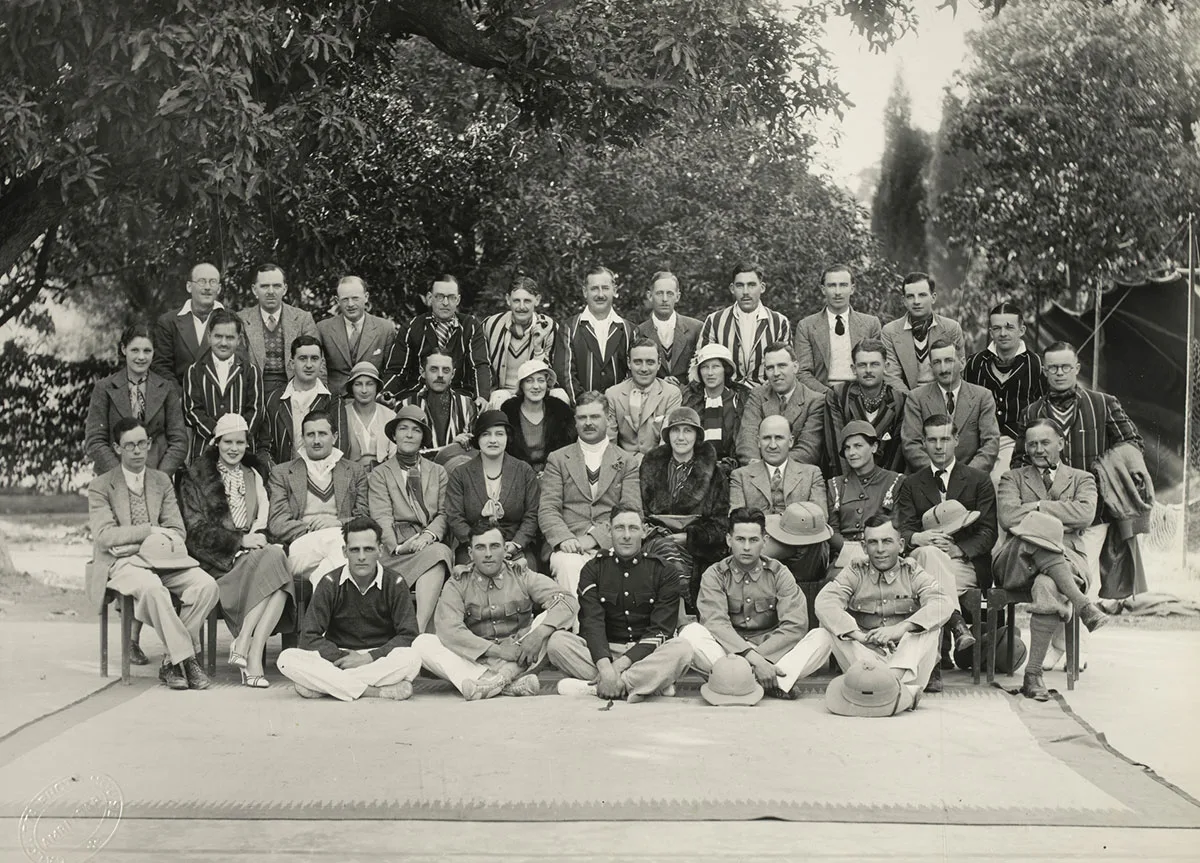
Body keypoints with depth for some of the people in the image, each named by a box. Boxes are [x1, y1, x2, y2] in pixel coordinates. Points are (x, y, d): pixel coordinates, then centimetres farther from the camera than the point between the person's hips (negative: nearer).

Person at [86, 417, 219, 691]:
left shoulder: (162, 481, 15)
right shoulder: (101, 487, 4)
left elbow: (177, 532, 7)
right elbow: (104, 535, -9)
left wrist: (137, 545, -10)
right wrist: (151, 530, -17)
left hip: (158, 559, 4)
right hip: (120, 564, -4)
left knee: (206, 584, -24)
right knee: (151, 588, -38)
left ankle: (172, 663, -18)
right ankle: (185, 658, -27)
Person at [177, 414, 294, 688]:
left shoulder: (255, 475, 24)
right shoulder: (197, 476, 8)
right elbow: (197, 529, -1)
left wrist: (258, 536, -3)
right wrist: (240, 540, -12)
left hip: (254, 551, 4)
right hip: (218, 558, -4)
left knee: (277, 557, -33)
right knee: (273, 560, -33)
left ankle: (249, 650, -36)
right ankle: (250, 654, -32)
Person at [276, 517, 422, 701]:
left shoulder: (395, 584, 0)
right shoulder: (329, 583, 0)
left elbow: (407, 636, -7)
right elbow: (309, 637, -5)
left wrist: (369, 657, -17)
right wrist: (342, 657, -18)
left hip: (380, 658, -1)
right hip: (336, 658, 1)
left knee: (412, 659, -35)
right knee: (287, 660, -27)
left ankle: (322, 686, -26)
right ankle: (377, 691, -32)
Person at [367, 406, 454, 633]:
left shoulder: (438, 472, 24)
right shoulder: (379, 475, 16)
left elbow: (444, 514, 12)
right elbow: (381, 518, 1)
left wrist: (429, 535, -11)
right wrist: (397, 546, -19)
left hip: (431, 544, 2)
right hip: (397, 549, -2)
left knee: (439, 552, -35)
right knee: (437, 554, -34)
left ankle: (418, 630, -46)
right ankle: (418, 633, -40)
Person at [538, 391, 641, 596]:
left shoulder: (626, 463, 16)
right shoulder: (558, 459, 18)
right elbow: (547, 509, 7)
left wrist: (595, 538, -13)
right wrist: (564, 538, -14)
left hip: (610, 544, 0)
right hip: (568, 547, 0)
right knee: (569, 565, -35)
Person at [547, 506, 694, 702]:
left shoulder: (662, 573, 3)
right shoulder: (594, 569, 6)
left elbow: (659, 631, -7)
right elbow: (592, 623, -8)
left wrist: (620, 664, -22)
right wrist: (605, 666, -27)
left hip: (647, 655, -1)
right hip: (604, 651, 1)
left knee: (681, 649, -32)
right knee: (557, 641, -25)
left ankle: (594, 688, -31)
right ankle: (651, 685, -30)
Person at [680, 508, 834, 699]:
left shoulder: (779, 573, 5)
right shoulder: (714, 575, 2)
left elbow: (796, 625, -8)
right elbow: (716, 623, -14)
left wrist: (759, 655, -21)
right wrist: (752, 657, -30)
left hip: (774, 652, 1)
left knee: (822, 637, -22)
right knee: (690, 633, -29)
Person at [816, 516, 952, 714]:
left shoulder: (913, 573, 4)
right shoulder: (854, 573, 7)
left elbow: (943, 604, -17)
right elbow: (824, 602, -13)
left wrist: (900, 628, -33)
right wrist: (858, 635, -30)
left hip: (908, 657, -1)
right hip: (865, 654, 1)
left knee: (929, 621, -21)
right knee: (831, 622, -20)